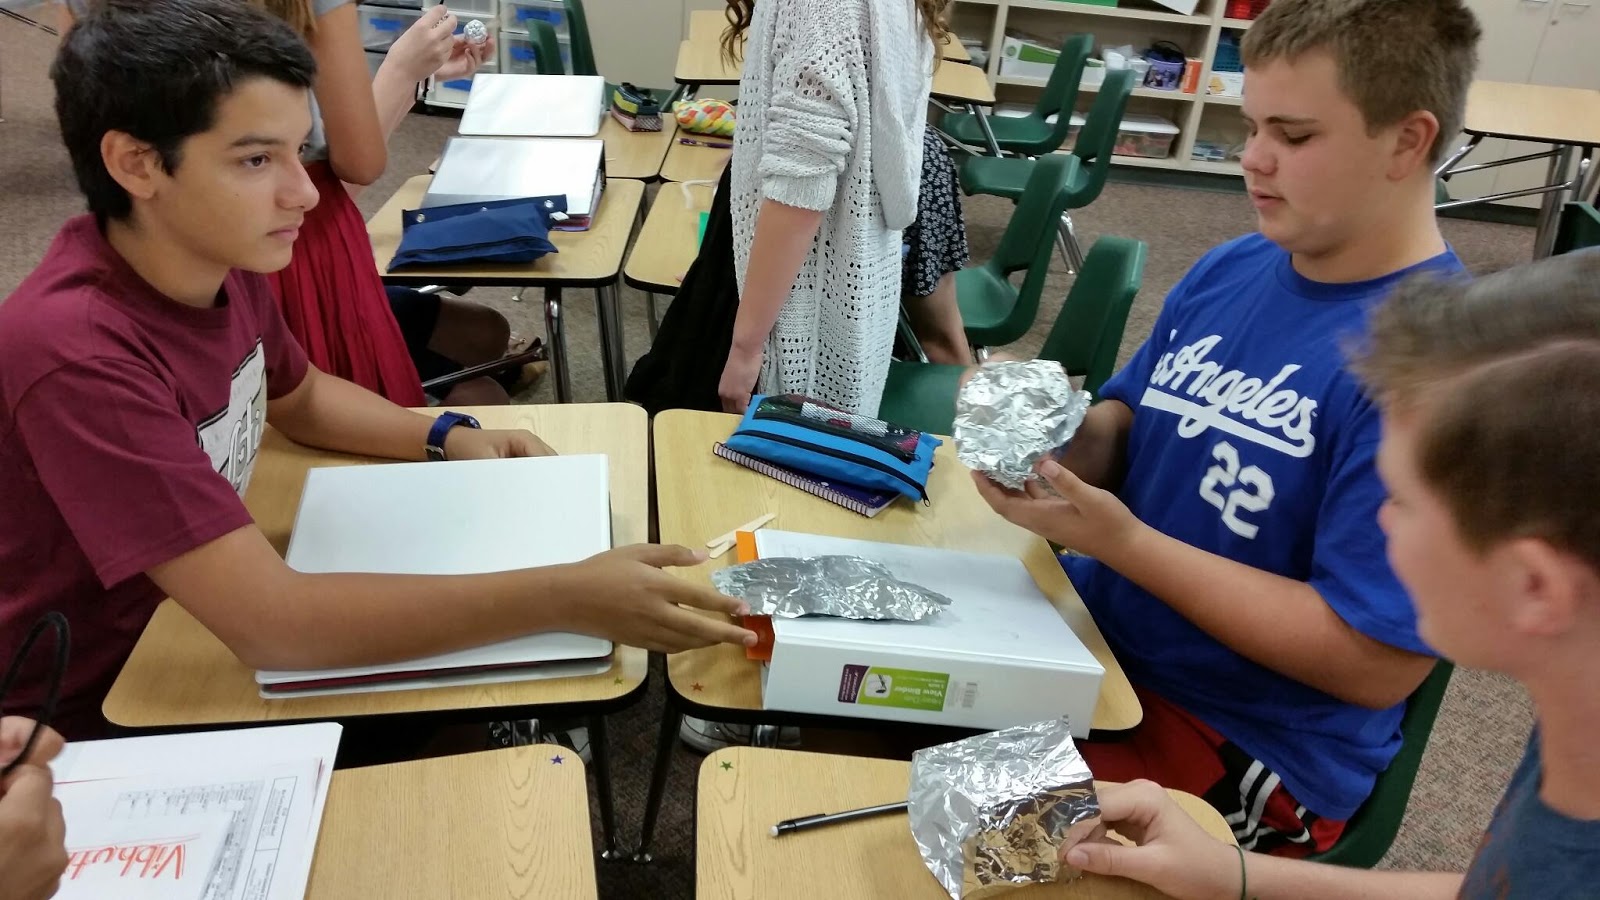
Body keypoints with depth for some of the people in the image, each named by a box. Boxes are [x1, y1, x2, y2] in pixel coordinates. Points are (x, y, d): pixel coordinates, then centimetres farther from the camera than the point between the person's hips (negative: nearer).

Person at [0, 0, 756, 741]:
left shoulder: (214, 257, -10)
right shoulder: (75, 353, -34)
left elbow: (298, 396, 11)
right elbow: (269, 625, -37)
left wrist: (450, 438, -7)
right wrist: (565, 598, -38)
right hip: (89, 724, -6)